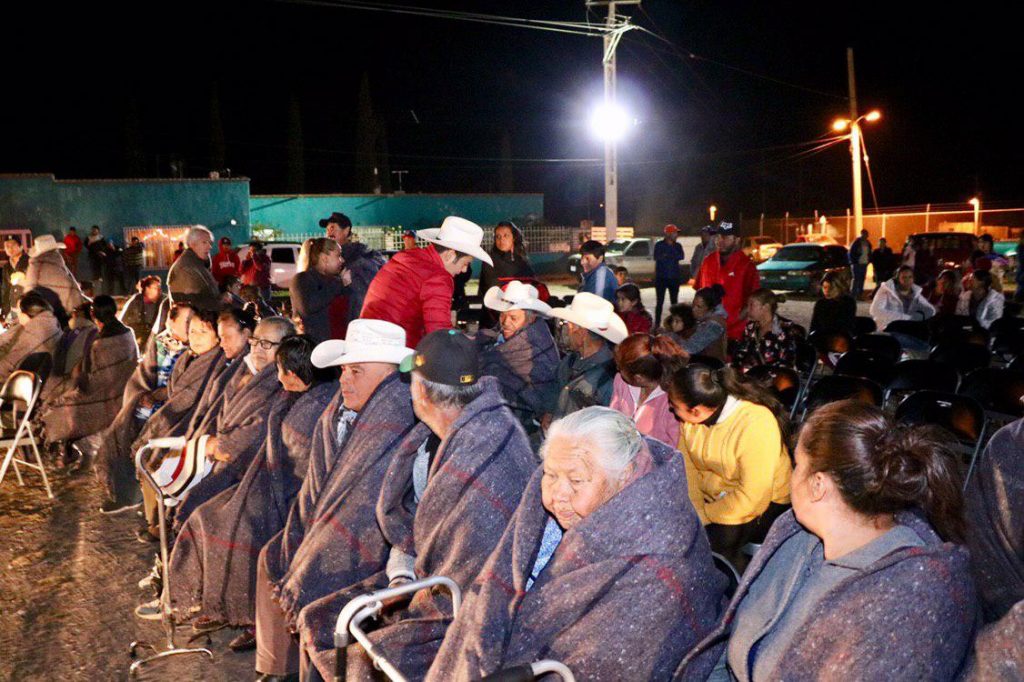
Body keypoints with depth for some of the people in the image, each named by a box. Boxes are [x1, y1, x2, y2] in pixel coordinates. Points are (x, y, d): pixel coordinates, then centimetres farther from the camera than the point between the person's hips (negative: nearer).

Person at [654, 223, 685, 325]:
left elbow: (682, 256, -9)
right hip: (661, 277, -3)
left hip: (674, 277, 3)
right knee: (660, 301, -2)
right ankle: (657, 323, 1)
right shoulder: (659, 245, -1)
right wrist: (673, 256, -13)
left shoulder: (678, 246, 8)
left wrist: (666, 256, -17)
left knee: (674, 301, 7)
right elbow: (657, 257, -16)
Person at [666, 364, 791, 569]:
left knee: (717, 539, -30)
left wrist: (701, 517, -22)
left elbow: (752, 498, -27)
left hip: (764, 504, -6)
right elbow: (686, 465, -2)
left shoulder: (757, 424, -29)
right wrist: (694, 509, -17)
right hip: (709, 495, 6)